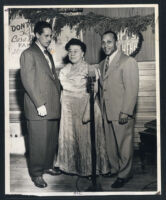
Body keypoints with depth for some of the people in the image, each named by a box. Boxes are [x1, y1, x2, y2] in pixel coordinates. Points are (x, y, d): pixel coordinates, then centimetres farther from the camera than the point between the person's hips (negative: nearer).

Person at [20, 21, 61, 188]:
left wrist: (58, 98, 12)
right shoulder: (28, 54, -6)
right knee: (38, 143, -1)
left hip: (53, 107, 8)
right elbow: (28, 81, -13)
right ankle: (36, 174, 13)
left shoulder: (48, 54, 20)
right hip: (38, 108, -8)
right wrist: (39, 104, -17)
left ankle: (47, 166, 30)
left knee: (52, 141, 14)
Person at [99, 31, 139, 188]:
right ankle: (114, 169, 32)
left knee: (124, 145, 5)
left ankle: (124, 175, 20)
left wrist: (125, 112, -17)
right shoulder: (102, 64, 15)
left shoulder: (128, 62, -9)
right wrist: (102, 109, 13)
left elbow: (132, 89, -14)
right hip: (107, 113, 7)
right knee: (110, 145, 15)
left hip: (121, 113, -7)